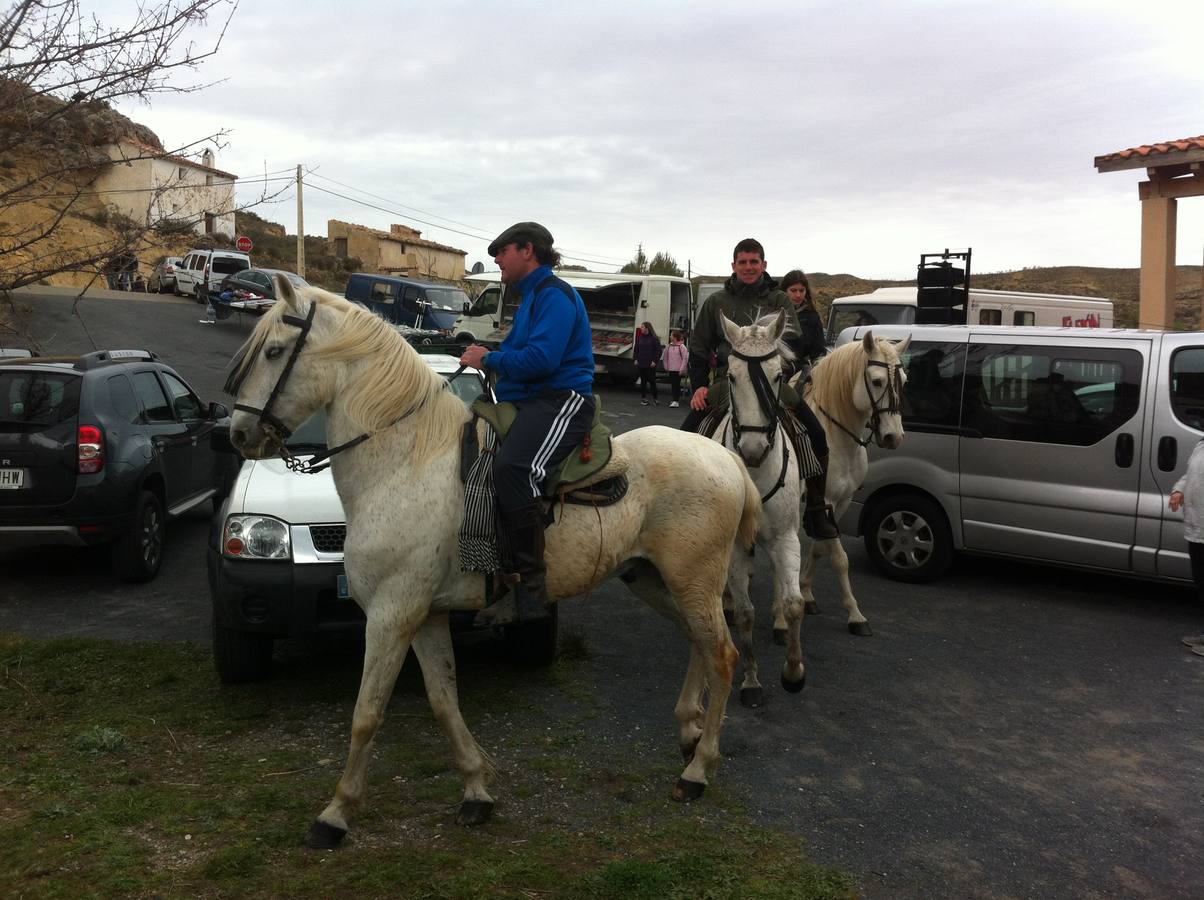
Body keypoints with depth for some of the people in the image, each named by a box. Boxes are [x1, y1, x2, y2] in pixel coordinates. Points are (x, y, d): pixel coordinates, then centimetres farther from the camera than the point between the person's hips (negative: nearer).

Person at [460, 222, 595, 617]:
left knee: (511, 466, -36)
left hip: (560, 400, -12)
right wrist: (489, 357, 11)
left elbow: (541, 358, -22)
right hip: (526, 401, 12)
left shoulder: (554, 295, -9)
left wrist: (490, 360, -9)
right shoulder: (531, 296, 25)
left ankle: (529, 579, -31)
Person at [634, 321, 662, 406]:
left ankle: (654, 398, 7)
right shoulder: (640, 338, 9)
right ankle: (643, 398, 15)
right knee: (643, 381, 8)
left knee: (652, 381, -2)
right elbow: (636, 349, 16)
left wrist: (654, 361, -11)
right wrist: (636, 359, 5)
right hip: (641, 364, 5)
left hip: (650, 365, -5)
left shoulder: (654, 338, -5)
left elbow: (658, 351, -5)